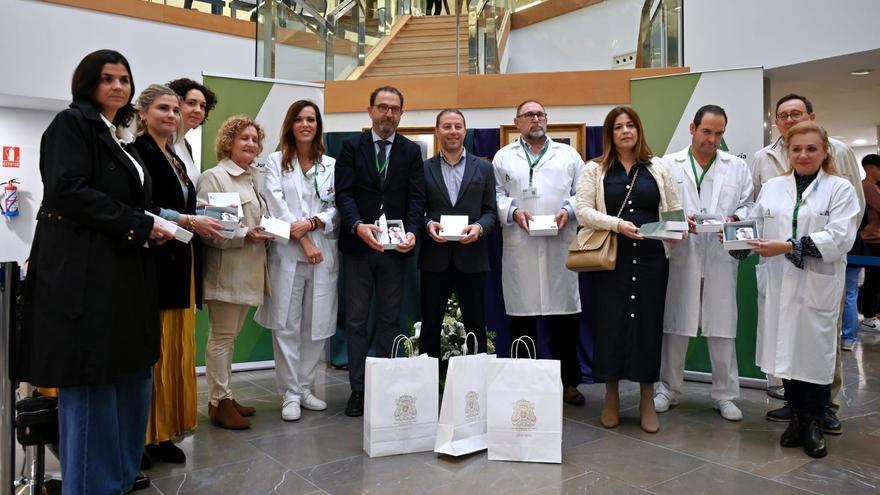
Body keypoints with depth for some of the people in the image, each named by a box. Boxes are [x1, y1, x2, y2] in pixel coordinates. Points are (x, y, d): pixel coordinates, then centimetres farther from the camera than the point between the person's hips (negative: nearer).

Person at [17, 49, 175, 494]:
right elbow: (67, 191, -17)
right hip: (83, 273, -9)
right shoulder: (72, 124, -4)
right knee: (91, 383, -2)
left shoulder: (119, 139, 21)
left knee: (131, 376, 12)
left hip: (123, 271, 9)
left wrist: (152, 228, 7)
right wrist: (139, 226, -15)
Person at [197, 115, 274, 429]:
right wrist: (245, 236, -22)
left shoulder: (252, 179, 17)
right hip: (225, 271, -8)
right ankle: (219, 403, 8)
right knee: (222, 337, -1)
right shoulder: (213, 177, -8)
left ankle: (225, 396, 23)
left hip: (248, 271, 8)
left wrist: (266, 234, 8)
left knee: (230, 336, 14)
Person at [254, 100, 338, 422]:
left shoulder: (330, 165, 10)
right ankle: (290, 394, 9)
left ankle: (305, 388, 18)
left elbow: (336, 209, 6)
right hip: (287, 253, -2)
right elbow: (277, 206, -3)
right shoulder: (276, 161, 7)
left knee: (317, 324, 5)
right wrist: (304, 241, -10)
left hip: (323, 253, 2)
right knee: (286, 326, 0)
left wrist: (312, 223, -12)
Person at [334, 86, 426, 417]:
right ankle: (358, 388, 13)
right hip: (358, 244, -1)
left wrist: (412, 232, -18)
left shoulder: (411, 151, 8)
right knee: (356, 319, 4)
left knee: (390, 319, 8)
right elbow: (344, 192, -5)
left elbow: (416, 197, 0)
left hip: (395, 247, 1)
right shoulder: (352, 147, 4)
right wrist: (358, 225, -23)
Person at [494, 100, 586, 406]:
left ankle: (569, 383, 15)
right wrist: (513, 212, -9)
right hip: (519, 248, 0)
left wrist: (568, 211, -6)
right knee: (521, 315, 3)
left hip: (560, 245, 1)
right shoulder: (504, 157, 14)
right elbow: (495, 194, 8)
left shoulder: (568, 155, 16)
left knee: (566, 316, 1)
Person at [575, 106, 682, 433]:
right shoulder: (595, 170, 6)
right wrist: (616, 224, -17)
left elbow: (674, 208, 13)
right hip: (609, 258, -1)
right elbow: (584, 209, -3)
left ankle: (647, 401, 19)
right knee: (609, 323, 2)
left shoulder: (658, 168, 12)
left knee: (648, 322, 5)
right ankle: (611, 397, 19)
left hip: (650, 258, 2)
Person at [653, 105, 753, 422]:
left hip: (721, 258, 1)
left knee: (722, 329, 5)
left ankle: (725, 395, 18)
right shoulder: (669, 165, 6)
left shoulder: (738, 167, 12)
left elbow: (749, 206, 8)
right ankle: (668, 389, 20)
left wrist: (734, 218, -12)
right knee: (675, 326, 7)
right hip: (680, 256, -1)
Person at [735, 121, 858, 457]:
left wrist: (788, 247, -21)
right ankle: (796, 417, 24)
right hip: (776, 285, 3)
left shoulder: (840, 189, 1)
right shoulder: (771, 187, 12)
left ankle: (814, 424, 18)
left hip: (818, 286, -3)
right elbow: (756, 228, 10)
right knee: (785, 349, 8)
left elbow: (838, 237, -12)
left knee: (814, 350, 2)